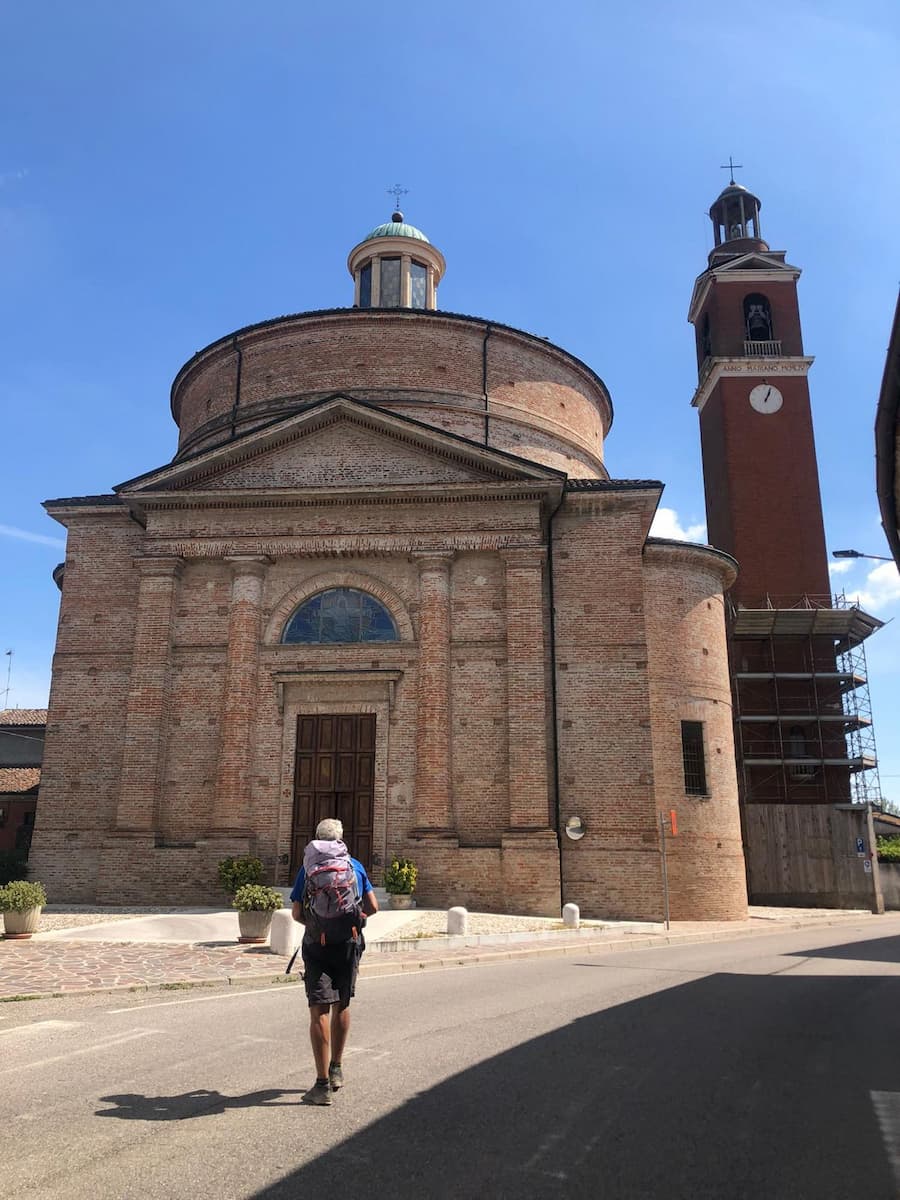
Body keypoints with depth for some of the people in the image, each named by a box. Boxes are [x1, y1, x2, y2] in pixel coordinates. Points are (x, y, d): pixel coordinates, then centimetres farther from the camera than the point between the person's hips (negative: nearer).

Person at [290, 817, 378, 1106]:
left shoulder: (308, 867, -1)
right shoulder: (356, 866, 5)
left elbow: (297, 913, -3)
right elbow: (372, 907, 6)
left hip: (317, 943, -3)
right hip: (349, 944, 3)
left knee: (320, 1012, -1)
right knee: (342, 1006, 18)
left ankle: (323, 1085, -2)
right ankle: (336, 1070, 30)